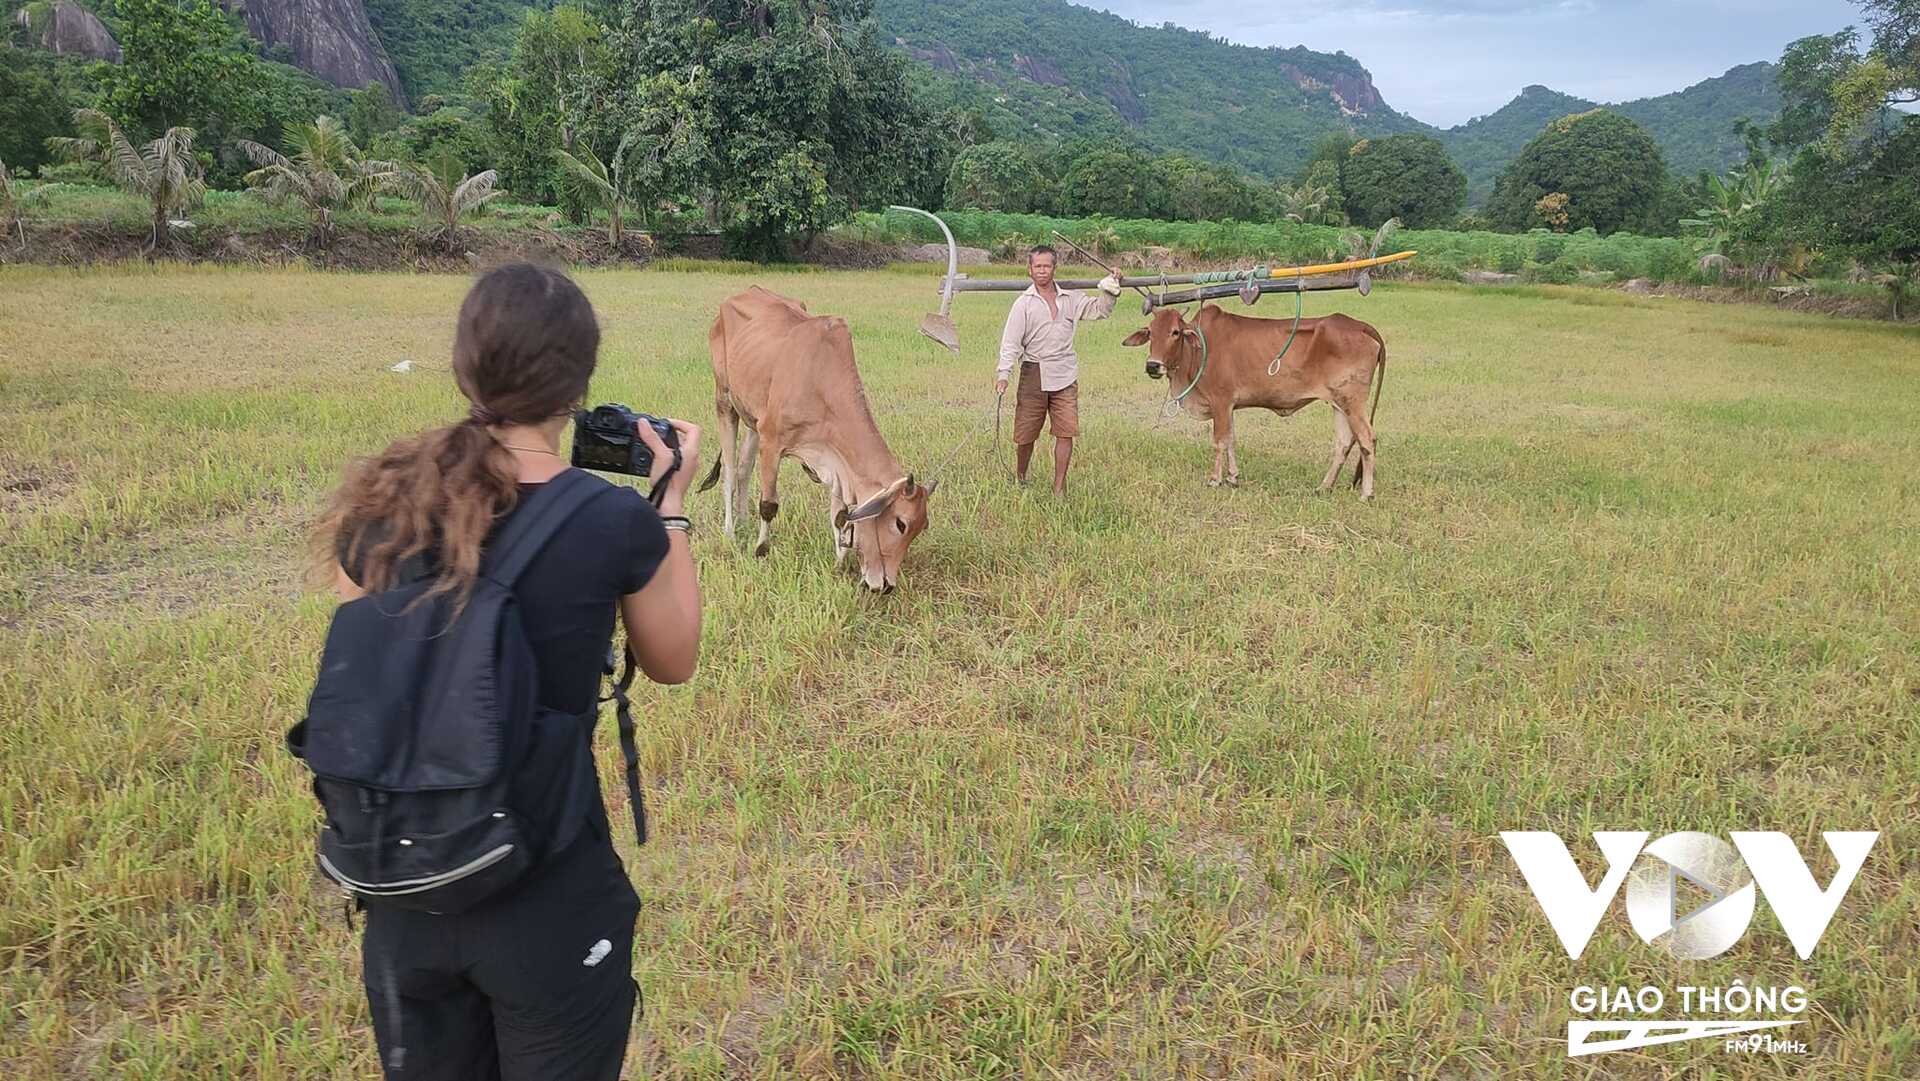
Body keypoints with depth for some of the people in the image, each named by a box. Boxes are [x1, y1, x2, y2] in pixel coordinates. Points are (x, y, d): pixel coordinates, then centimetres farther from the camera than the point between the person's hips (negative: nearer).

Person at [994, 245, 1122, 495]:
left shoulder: (1071, 299, 9)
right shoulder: (1024, 303, 0)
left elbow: (1100, 310, 18)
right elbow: (1011, 341, -6)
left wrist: (1109, 292, 0)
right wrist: (1003, 374, -15)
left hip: (1065, 376, 2)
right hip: (1034, 373, -2)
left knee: (1066, 432, -5)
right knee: (1026, 434, 5)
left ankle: (1059, 488, 4)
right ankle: (1020, 479, 28)